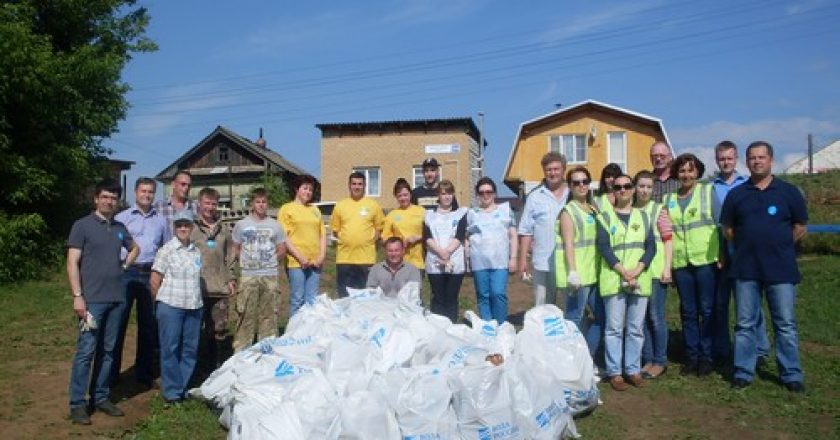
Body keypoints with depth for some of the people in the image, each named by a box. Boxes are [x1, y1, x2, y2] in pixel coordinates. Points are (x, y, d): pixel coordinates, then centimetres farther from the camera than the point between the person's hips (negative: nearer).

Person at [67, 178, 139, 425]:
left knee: (108, 351, 10)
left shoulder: (119, 228, 12)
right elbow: (72, 263, -8)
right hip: (92, 299, -5)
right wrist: (77, 296, -14)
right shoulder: (82, 225, -3)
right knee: (86, 351, -4)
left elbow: (135, 248, 32)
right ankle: (77, 404, 5)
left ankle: (101, 398, 19)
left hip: (117, 299, 5)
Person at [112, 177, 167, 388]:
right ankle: (112, 372, 9)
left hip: (151, 275, 3)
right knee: (119, 323, -1)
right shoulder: (122, 218, 6)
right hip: (126, 273, -3)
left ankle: (143, 372, 19)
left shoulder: (161, 220, 14)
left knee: (148, 325, 8)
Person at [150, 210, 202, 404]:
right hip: (170, 306, -5)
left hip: (193, 306, 5)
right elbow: (154, 280, -1)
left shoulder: (196, 251, 11)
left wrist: (196, 299, 14)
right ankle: (171, 392, 11)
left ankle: (184, 387, 21)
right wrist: (160, 302, 4)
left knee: (190, 348, 8)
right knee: (170, 349, 2)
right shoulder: (167, 250, -3)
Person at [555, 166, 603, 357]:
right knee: (574, 320, -6)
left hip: (593, 273, 8)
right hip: (578, 274, -8)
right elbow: (568, 243, -14)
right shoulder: (568, 211, -7)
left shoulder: (593, 209, 16)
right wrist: (573, 272, -21)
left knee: (601, 316, 12)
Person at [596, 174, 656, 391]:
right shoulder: (605, 217, 4)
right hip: (614, 279, -2)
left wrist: (637, 271, -11)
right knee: (614, 328, 0)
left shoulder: (643, 216, 12)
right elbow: (603, 247, -5)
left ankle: (633, 369, 17)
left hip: (640, 280, 3)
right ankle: (614, 372, 7)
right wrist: (623, 272, -15)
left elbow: (651, 246, 4)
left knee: (636, 328, 7)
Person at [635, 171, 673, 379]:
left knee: (656, 317, 2)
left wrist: (667, 267, -10)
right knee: (641, 317, 9)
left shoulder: (658, 210, -1)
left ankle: (660, 361, 15)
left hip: (656, 271, -3)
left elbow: (668, 240, -3)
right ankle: (647, 358, 21)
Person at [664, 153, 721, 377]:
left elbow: (721, 223, 0)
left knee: (707, 310, 1)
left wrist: (722, 255, -6)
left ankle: (706, 357, 12)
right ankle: (691, 356, 18)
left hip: (706, 259, -3)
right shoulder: (669, 198, 12)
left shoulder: (708, 191, 3)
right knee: (688, 312, 8)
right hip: (680, 262, 3)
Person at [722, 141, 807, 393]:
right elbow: (728, 229, 10)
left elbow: (800, 228, 6)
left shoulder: (788, 192, 1)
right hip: (746, 269, 2)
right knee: (745, 324, 8)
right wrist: (749, 246, 6)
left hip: (781, 269, -1)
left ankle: (792, 375, 15)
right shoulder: (736, 194, 6)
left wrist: (777, 246, 5)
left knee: (786, 324, 4)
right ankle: (743, 372, 16)